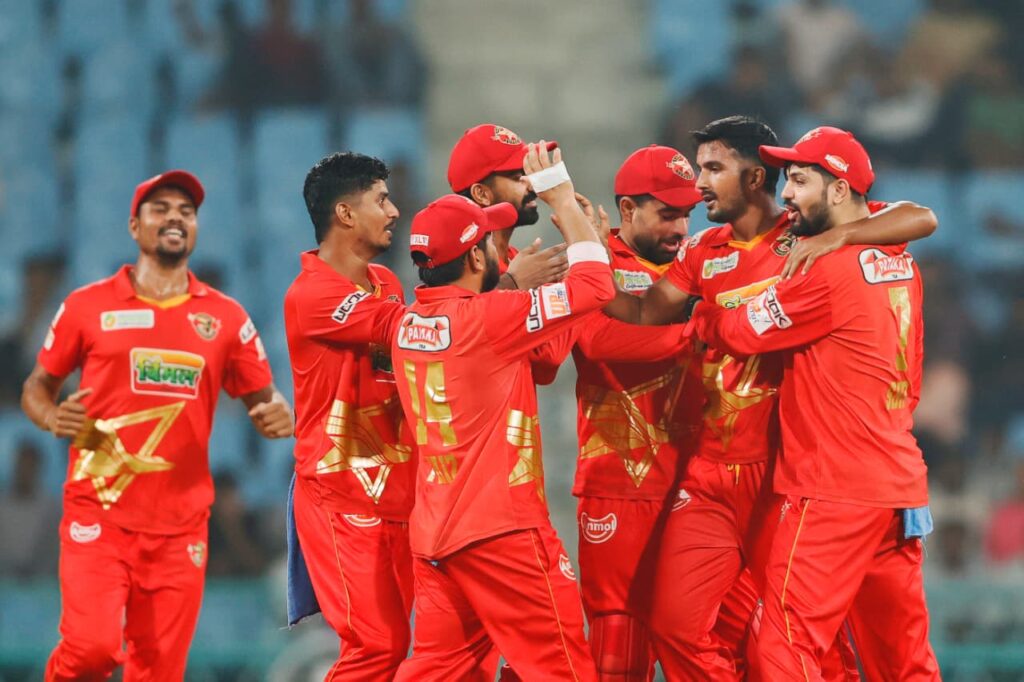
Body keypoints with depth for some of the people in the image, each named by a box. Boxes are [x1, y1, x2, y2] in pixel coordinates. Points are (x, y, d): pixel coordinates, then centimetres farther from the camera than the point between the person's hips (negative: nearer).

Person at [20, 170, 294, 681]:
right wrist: (51, 418, -10)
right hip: (98, 515, -2)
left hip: (180, 525, 2)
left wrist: (277, 415, -11)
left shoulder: (225, 318, 9)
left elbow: (263, 398, 13)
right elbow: (39, 385, 12)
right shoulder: (88, 306, 4)